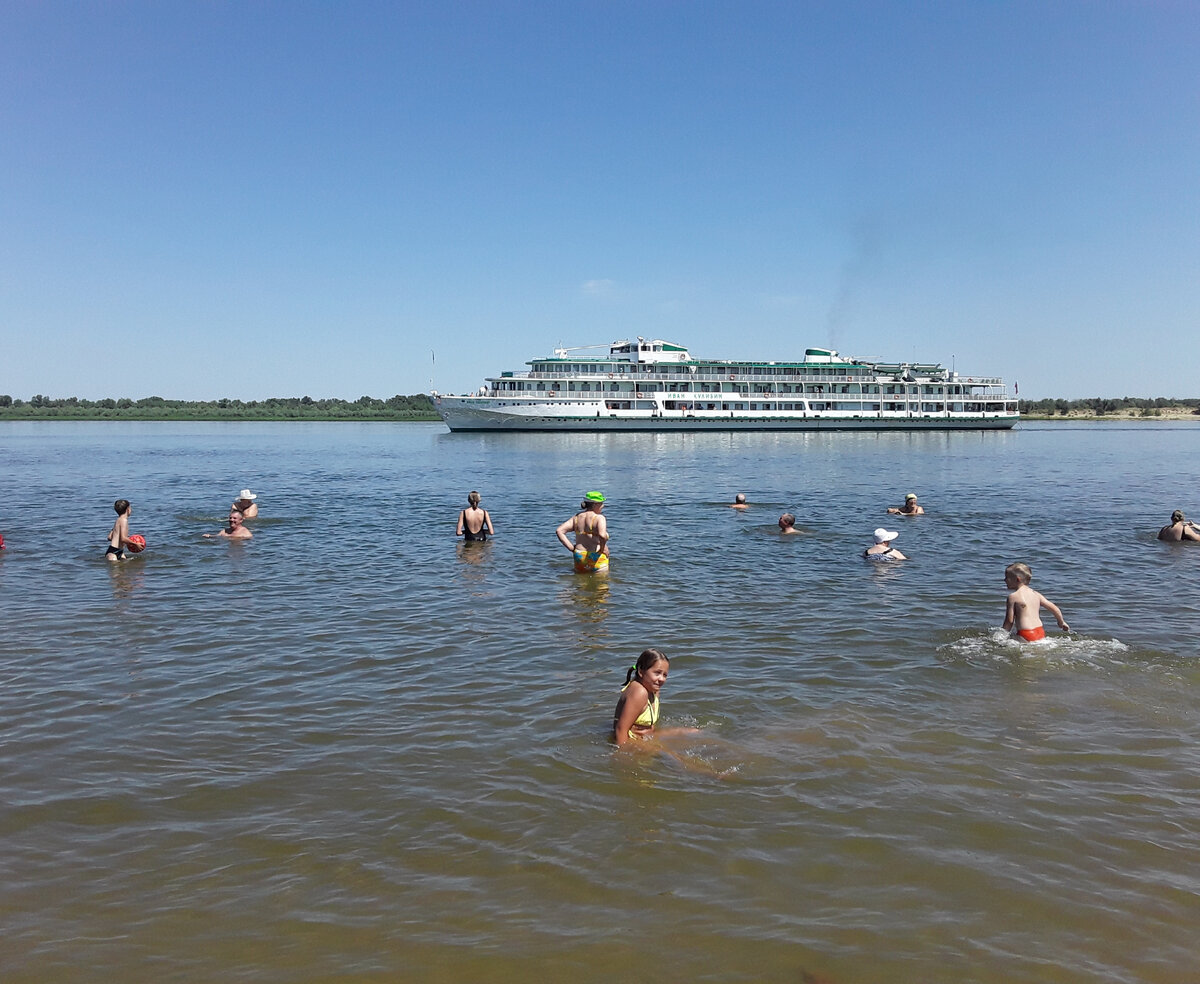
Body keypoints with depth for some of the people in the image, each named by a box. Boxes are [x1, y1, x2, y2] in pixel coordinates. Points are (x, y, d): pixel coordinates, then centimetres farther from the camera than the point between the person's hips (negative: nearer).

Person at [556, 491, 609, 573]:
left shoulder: (577, 517, 6)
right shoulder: (599, 518, -12)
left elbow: (559, 531, 2)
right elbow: (602, 535, -31)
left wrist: (572, 548, 3)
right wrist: (602, 548, -12)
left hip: (579, 556, 6)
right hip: (596, 558, -6)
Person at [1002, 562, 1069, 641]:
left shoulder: (1013, 596, -4)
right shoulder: (1035, 594, 14)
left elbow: (1009, 621, -6)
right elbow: (1053, 608, 18)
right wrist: (1061, 622, 35)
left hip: (1026, 635, -7)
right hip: (1040, 632, 7)